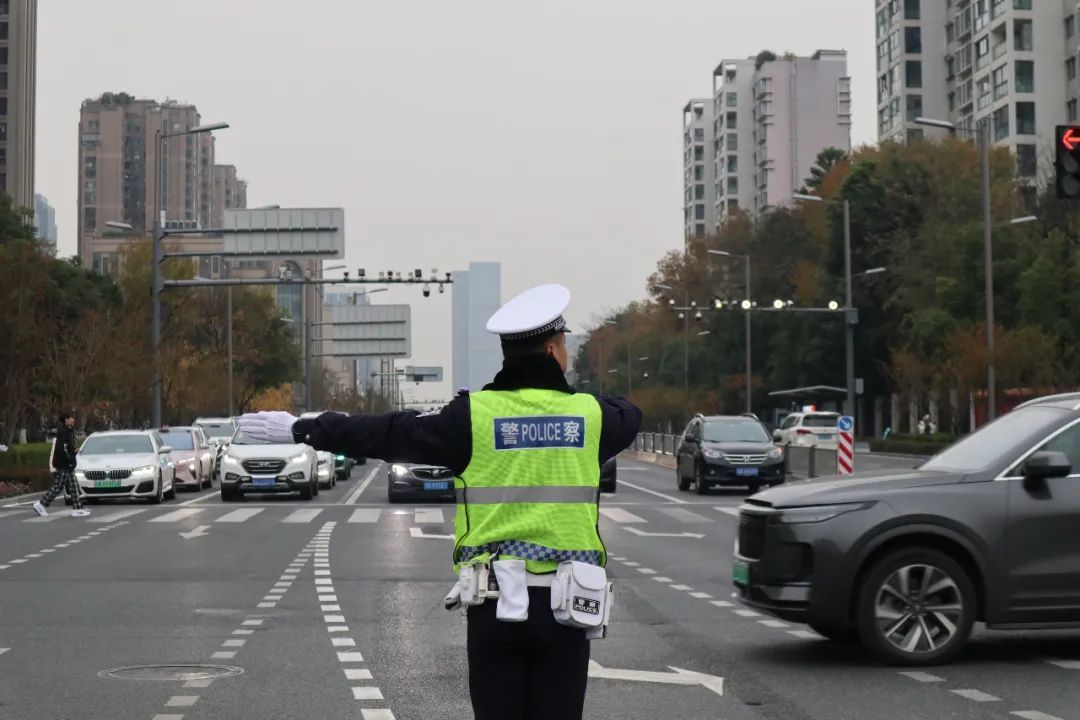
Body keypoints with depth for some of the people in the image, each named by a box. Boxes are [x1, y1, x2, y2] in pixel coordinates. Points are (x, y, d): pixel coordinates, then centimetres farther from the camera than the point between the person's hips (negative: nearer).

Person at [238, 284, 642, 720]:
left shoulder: (474, 415, -5)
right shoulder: (591, 415, 0)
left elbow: (386, 435, 2)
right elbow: (630, 416, 23)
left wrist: (302, 430, 12)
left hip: (495, 605, 0)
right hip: (564, 606, 0)